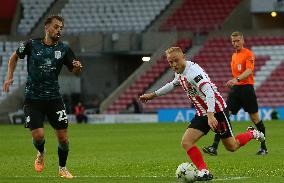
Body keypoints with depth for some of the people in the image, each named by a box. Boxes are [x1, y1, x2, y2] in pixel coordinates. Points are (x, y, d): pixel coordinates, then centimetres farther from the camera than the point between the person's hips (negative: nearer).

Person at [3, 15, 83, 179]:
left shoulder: (64, 49, 1)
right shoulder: (32, 45, -2)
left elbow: (75, 71, 7)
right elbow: (15, 56, 15)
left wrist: (78, 67, -16)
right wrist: (10, 77, 7)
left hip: (54, 98, 2)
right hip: (33, 98, -1)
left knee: (63, 137, -3)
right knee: (38, 135, -13)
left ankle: (63, 168, 21)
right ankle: (41, 153, 24)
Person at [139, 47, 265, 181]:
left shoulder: (193, 71, -26)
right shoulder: (179, 73, 2)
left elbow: (209, 92, -37)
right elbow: (173, 85, 28)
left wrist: (210, 115, -47)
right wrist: (153, 95, 31)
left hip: (216, 110, -8)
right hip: (202, 113, 8)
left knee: (231, 147, 4)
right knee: (186, 143, -10)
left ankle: (252, 134, 32)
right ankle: (204, 172, -8)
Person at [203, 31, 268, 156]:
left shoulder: (248, 54, -7)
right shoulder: (234, 55, 17)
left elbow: (249, 71, -22)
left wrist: (237, 79, -36)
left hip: (246, 88, -7)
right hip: (235, 89, 7)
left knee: (255, 118, 3)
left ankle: (263, 147, 18)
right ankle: (214, 147, -13)